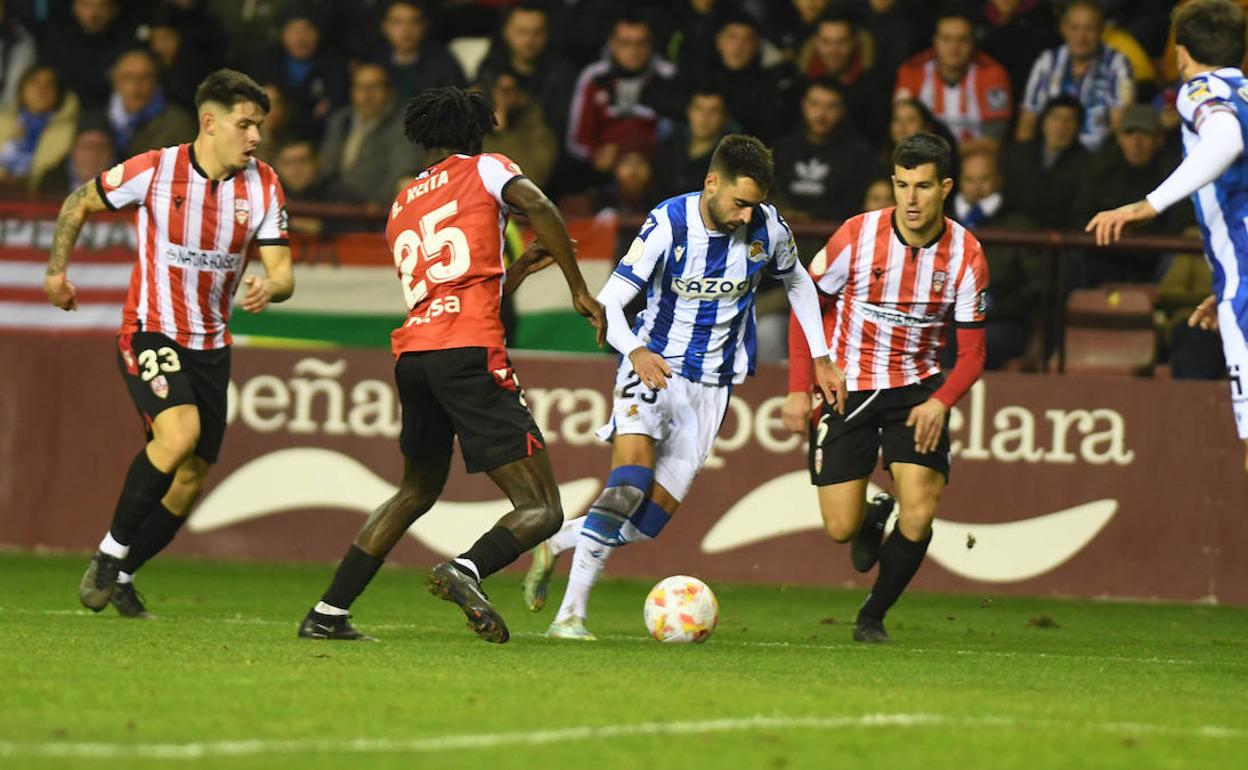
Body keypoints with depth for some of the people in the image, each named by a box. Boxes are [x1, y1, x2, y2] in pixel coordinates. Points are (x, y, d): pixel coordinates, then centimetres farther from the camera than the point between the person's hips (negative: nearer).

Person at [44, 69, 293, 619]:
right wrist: (57, 269, 6)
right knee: (180, 433, -29)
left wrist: (269, 289, -28)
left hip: (211, 346, 5)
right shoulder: (154, 171, -13)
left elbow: (281, 271, -6)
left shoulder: (263, 186, -3)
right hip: (150, 332, -5)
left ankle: (120, 575, 26)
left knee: (190, 480, 4)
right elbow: (80, 203, 4)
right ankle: (109, 553, -12)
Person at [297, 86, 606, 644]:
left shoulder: (402, 205, 27)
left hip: (413, 356, 6)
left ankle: (328, 613, 24)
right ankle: (467, 571, -35)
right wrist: (579, 289, -5)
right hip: (471, 355, -6)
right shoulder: (484, 169, 11)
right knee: (541, 510, -7)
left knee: (417, 490, 29)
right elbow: (536, 205, -11)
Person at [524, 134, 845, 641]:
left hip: (710, 387, 4)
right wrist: (636, 352, -37)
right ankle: (570, 614, -25)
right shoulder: (667, 225, -17)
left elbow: (798, 284, 16)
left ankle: (556, 545, 22)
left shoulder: (767, 228, -6)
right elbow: (608, 302, -18)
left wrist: (820, 358, 13)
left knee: (650, 521, -3)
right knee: (631, 481, -27)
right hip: (652, 367, -4)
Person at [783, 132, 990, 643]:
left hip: (917, 388, 1)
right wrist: (799, 390, -6)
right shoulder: (857, 236, -15)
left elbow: (972, 351, -4)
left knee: (919, 515, -15)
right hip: (846, 387, -1)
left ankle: (872, 617, 9)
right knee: (841, 529, -4)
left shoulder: (966, 256, -11)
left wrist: (940, 402, -21)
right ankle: (872, 520, 35)